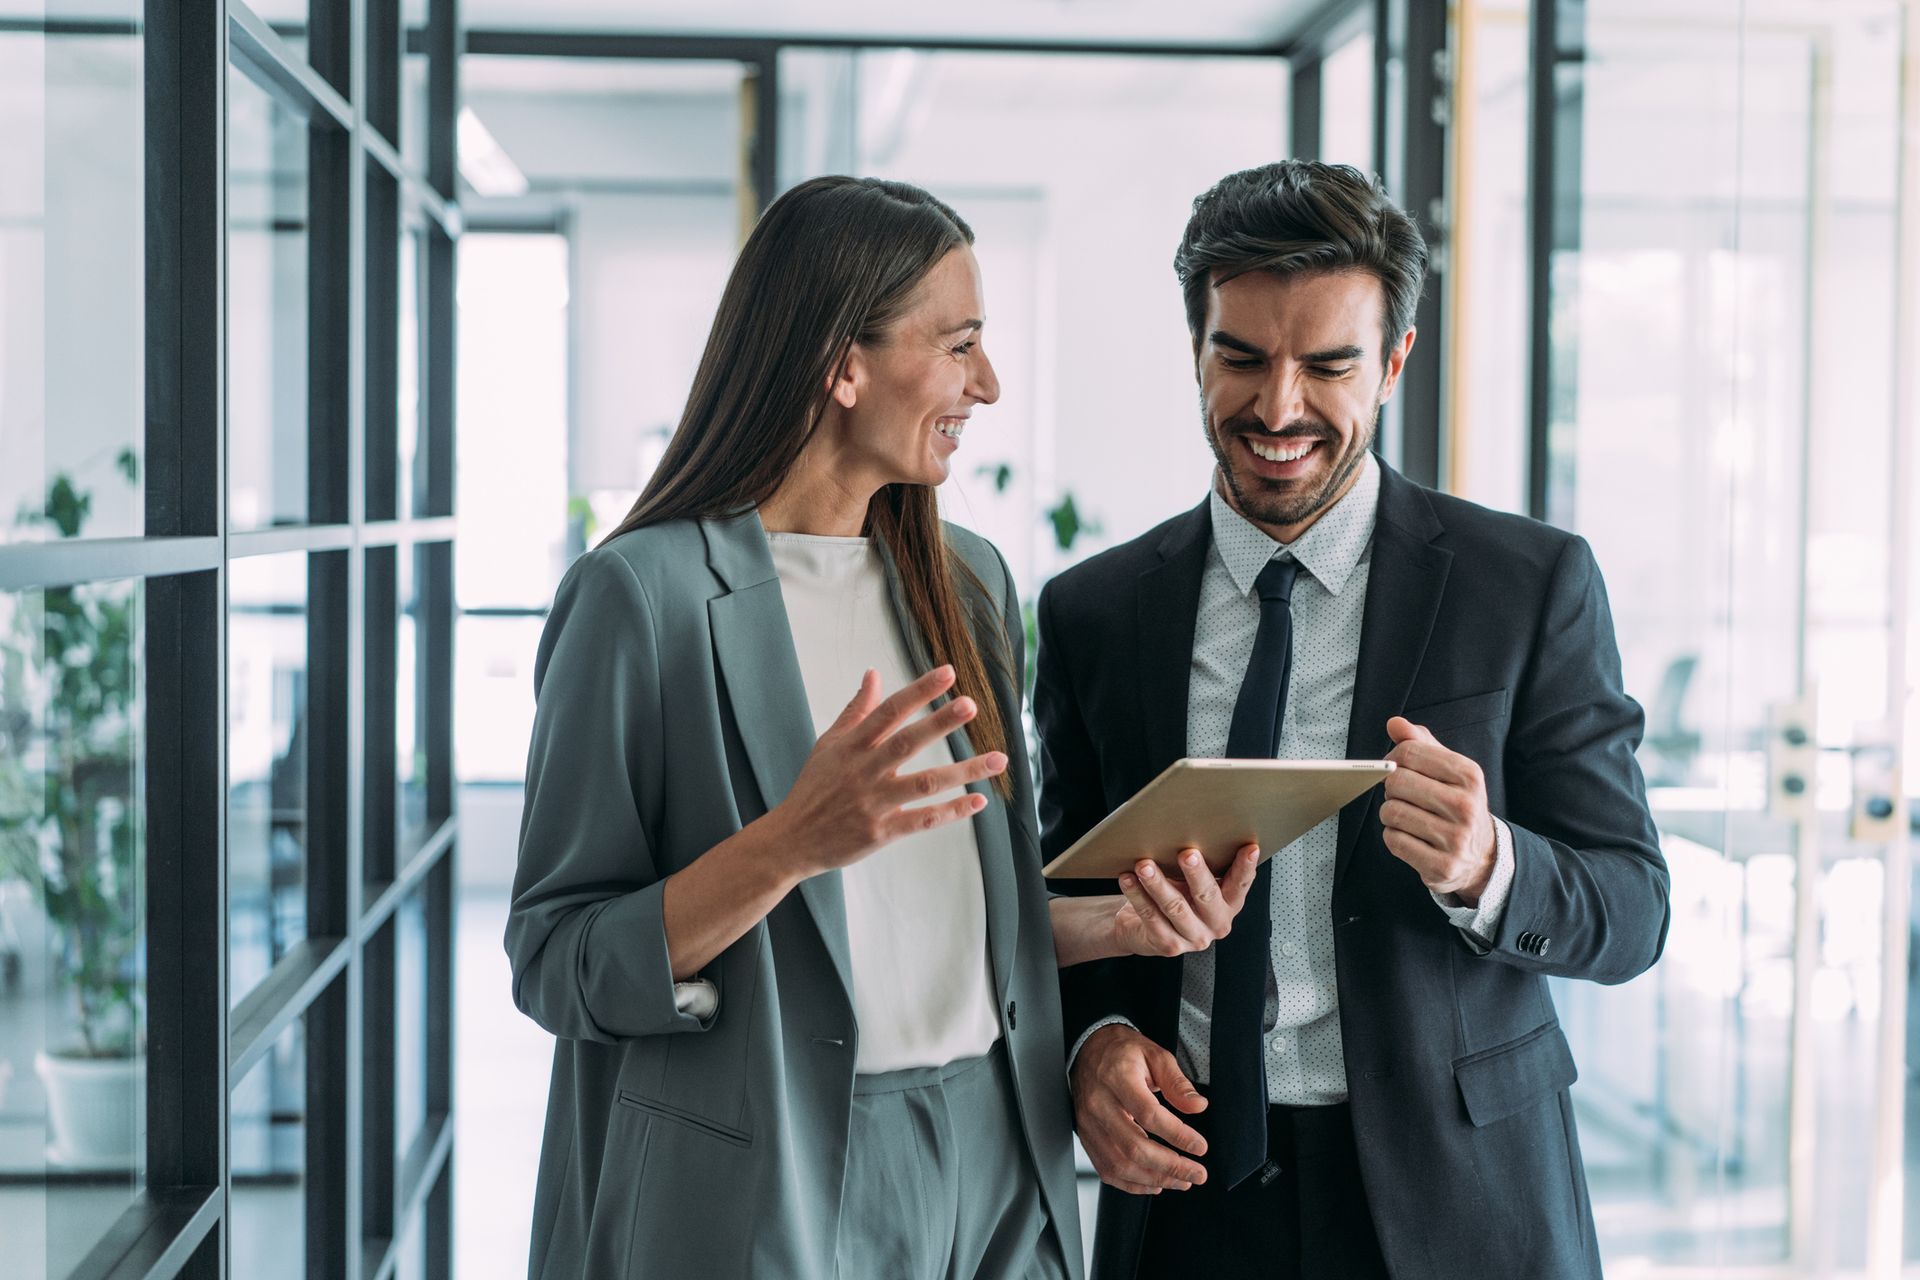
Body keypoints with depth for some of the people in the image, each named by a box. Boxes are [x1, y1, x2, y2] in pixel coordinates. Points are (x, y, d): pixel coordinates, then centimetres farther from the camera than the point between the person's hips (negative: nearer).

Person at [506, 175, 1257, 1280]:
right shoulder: (647, 593, -12)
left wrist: (1117, 924, -1)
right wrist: (789, 844, -26)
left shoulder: (970, 585, 9)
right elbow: (556, 967, -14)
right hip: (766, 1189, -6)